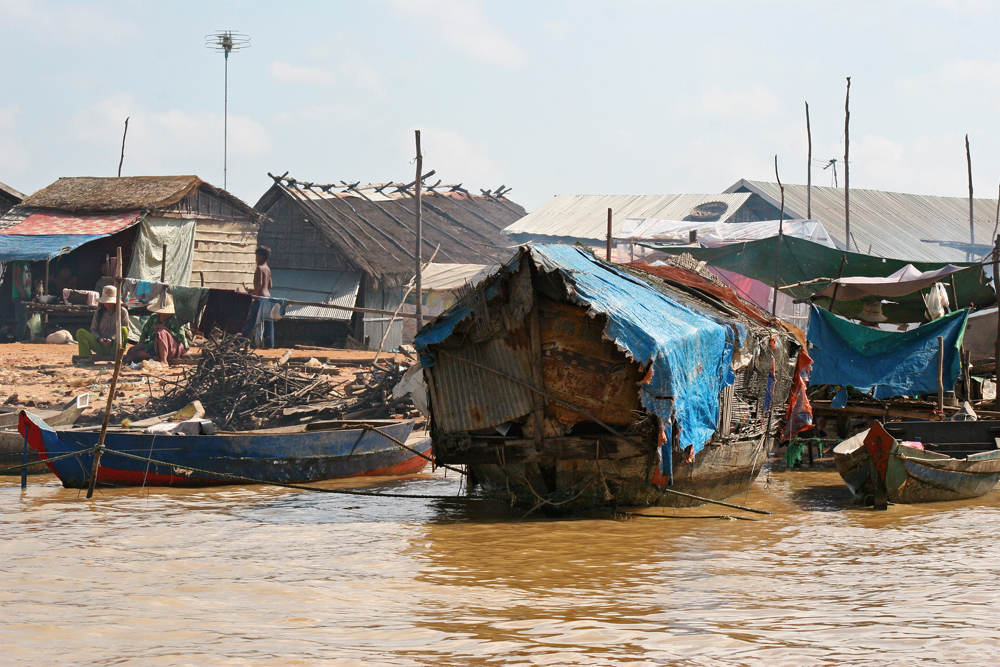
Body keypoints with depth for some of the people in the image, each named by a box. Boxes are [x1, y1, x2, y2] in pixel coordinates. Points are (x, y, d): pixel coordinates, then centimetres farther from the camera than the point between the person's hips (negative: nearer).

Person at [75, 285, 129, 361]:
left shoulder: (122, 312, 4)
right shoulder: (99, 313, 13)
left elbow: (125, 330, -3)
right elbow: (94, 329, 13)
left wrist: (113, 340, -19)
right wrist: (99, 338, -10)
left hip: (115, 346, -3)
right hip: (100, 346, 3)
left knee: (123, 329, -31)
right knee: (80, 333, -14)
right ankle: (86, 357, -27)